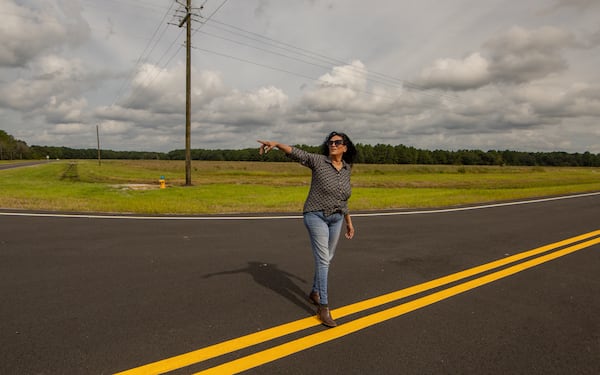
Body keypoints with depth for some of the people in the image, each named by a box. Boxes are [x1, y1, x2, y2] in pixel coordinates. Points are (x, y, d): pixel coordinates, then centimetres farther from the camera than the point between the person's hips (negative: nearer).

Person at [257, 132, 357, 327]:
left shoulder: (346, 169, 4)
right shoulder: (318, 160, -10)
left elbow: (343, 199, 13)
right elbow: (296, 152, -26)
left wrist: (349, 222, 15)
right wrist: (276, 143, -45)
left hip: (336, 219, 6)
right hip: (317, 216, -6)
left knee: (326, 258, 15)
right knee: (322, 259, -12)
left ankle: (315, 293, 36)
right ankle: (323, 307, -4)